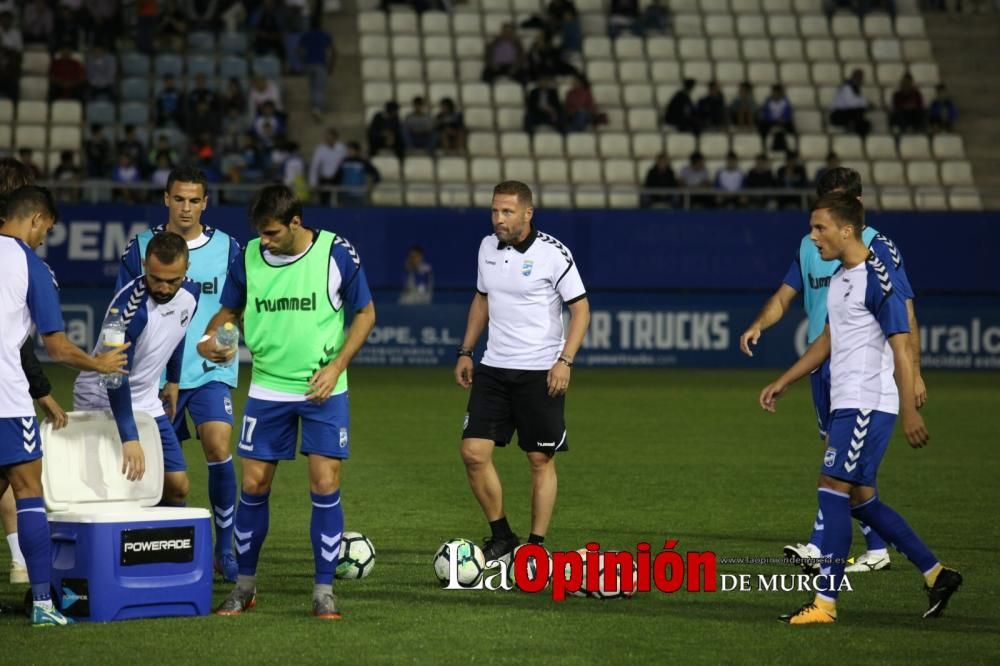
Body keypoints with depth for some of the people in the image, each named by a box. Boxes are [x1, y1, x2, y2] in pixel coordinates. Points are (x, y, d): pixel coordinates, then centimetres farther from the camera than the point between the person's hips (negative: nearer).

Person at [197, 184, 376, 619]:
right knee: (253, 485, 4)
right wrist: (212, 339, -12)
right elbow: (229, 311, 11)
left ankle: (324, 591, 4)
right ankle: (245, 586, 20)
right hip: (267, 389, 2)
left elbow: (365, 312, 0)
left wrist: (336, 366, -11)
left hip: (322, 390, -2)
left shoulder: (337, 253, -9)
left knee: (325, 485, -7)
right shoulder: (248, 258, -2)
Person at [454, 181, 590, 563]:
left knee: (541, 460, 1)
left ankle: (536, 546, 10)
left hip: (540, 372, -5)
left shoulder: (552, 254, -11)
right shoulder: (488, 248, 6)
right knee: (474, 453, -4)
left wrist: (565, 361, -18)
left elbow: (580, 309, -8)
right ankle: (501, 537, 11)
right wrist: (466, 351, 15)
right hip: (493, 369, 5)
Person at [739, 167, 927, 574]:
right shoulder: (809, 246, 12)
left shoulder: (878, 248, -5)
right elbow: (784, 296, 13)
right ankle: (876, 549, 17)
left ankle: (820, 546, -20)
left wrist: (913, 372, -8)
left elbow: (905, 313, -5)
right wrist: (758, 325, -8)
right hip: (820, 363, 7)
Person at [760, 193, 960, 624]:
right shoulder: (840, 278, 14)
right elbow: (828, 340, 25)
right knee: (860, 499, 11)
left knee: (833, 488, -12)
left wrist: (909, 411, -20)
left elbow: (901, 346, -16)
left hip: (869, 405, -10)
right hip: (846, 404, 10)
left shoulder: (876, 279, -14)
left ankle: (826, 603, -10)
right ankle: (936, 575, 20)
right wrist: (783, 383, 25)